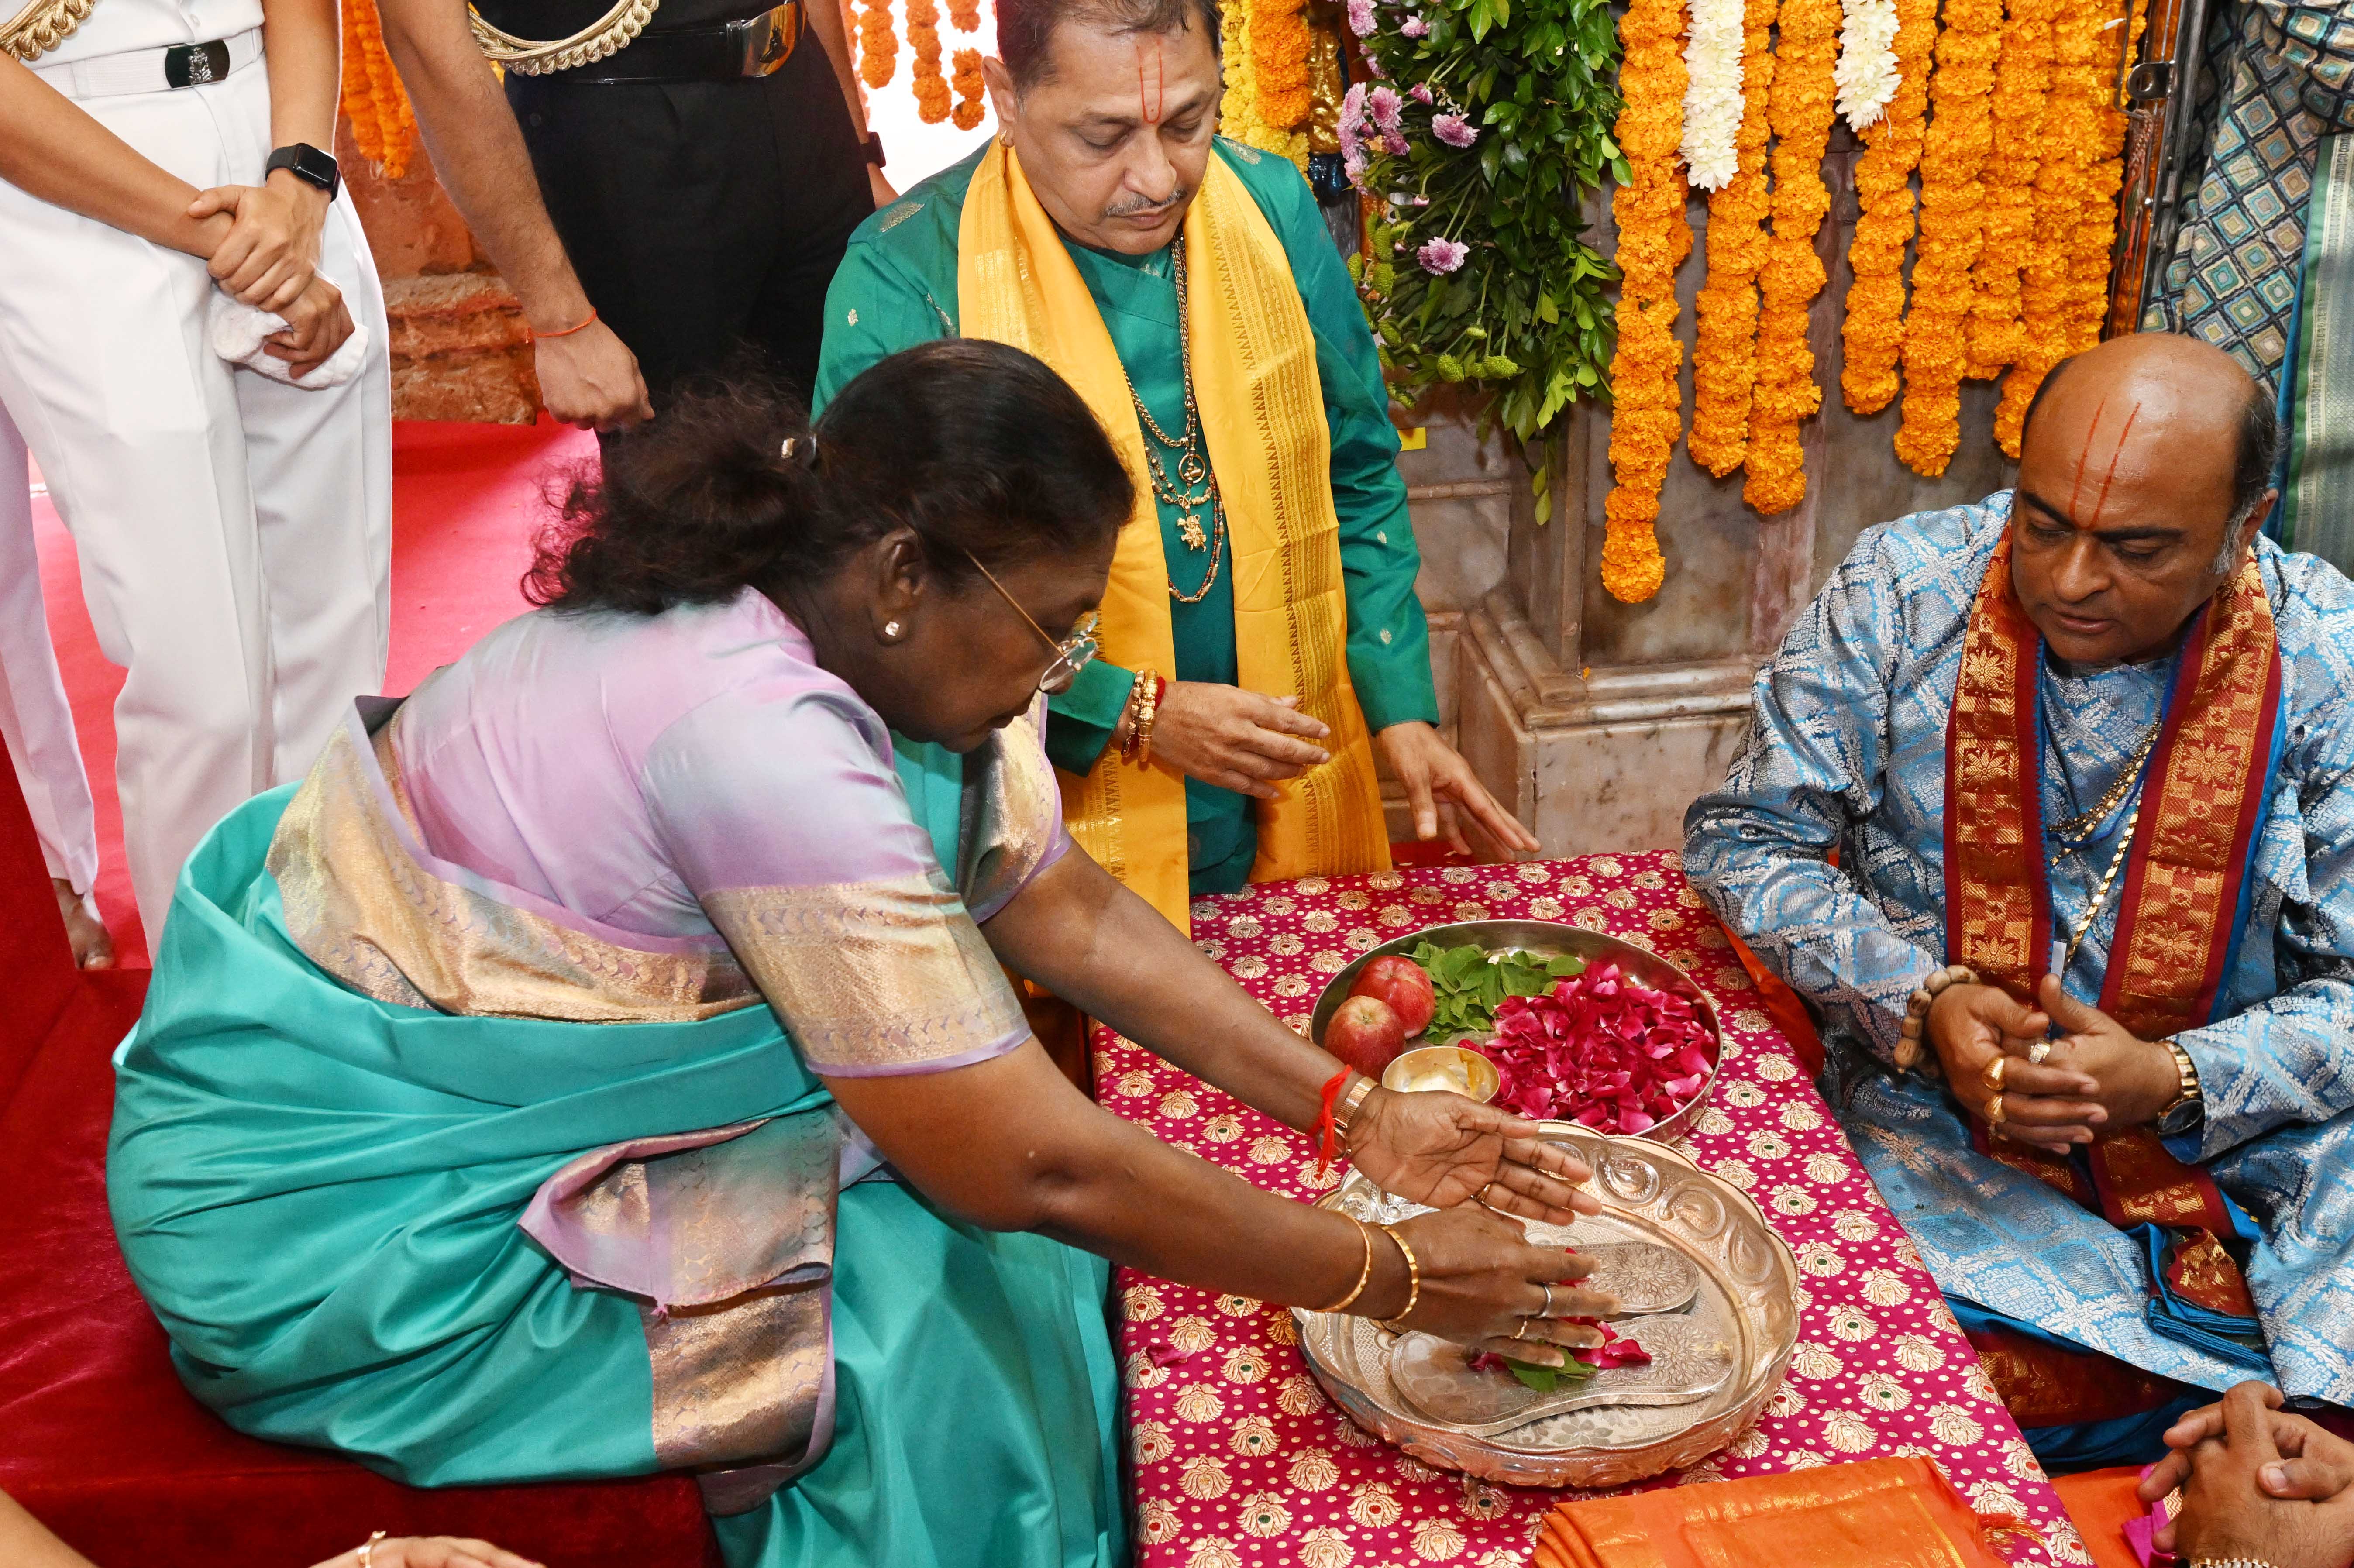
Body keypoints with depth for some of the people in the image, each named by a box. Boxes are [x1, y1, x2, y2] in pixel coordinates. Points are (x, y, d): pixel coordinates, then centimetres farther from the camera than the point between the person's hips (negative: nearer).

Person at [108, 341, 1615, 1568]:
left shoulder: (867, 629, -7)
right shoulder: (759, 735, -33)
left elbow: (1073, 911, 2)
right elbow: (1032, 1166, -30)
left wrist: (1358, 1111, -2)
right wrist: (1396, 1279, -19)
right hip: (320, 1191, -8)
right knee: (921, 1313, -17)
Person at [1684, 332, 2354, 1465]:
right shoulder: (1900, 591, -5)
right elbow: (1742, 837, 0)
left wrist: (2174, 1079, -20)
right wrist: (1921, 1002, -14)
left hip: (2251, 1122, 1)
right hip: (1945, 1123, 0)